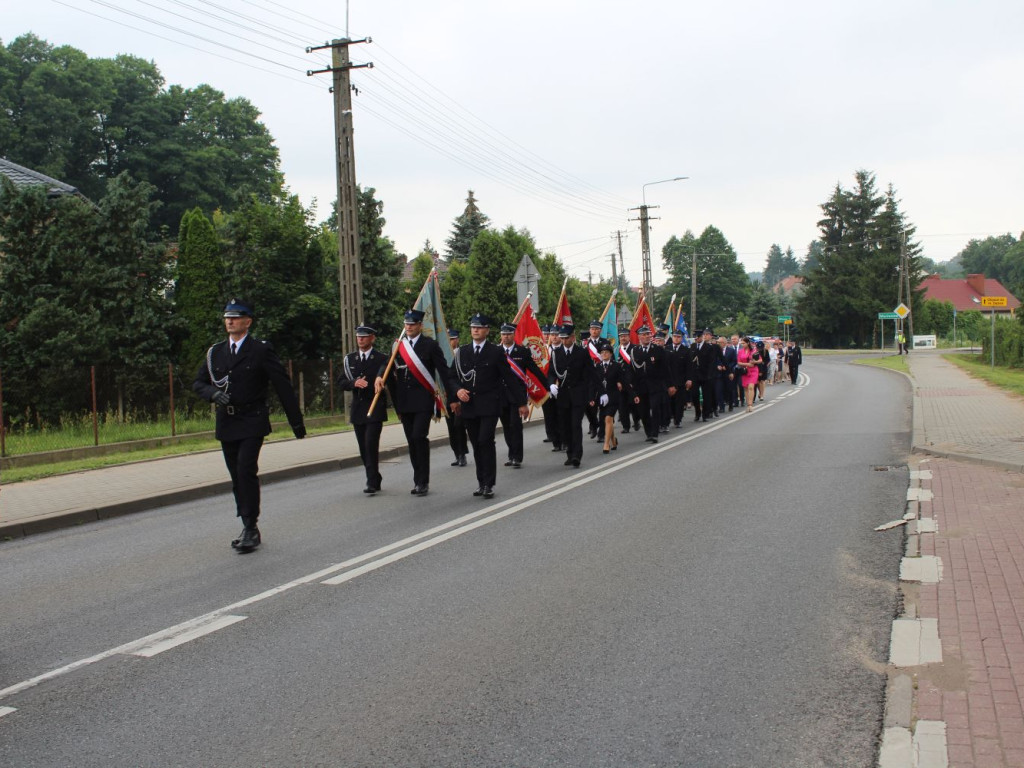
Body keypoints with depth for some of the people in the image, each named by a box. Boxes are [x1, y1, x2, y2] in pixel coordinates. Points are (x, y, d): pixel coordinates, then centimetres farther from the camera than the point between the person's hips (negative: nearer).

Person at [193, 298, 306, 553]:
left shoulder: (261, 350, -3)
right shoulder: (215, 352, 11)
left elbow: (282, 385, -3)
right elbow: (198, 383, 14)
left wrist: (296, 421, -4)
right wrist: (212, 393, -10)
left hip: (252, 421, -5)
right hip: (226, 423, 5)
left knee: (246, 470, -18)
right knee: (237, 477, 9)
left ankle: (251, 527, -12)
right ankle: (248, 528, 19)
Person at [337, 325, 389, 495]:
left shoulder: (382, 359, 0)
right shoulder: (349, 359, 11)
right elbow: (341, 382, 7)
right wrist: (354, 383, -12)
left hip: (375, 408, -5)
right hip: (357, 409, 5)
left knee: (371, 445, -15)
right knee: (364, 448, 8)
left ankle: (372, 482, -12)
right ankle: (374, 480, 20)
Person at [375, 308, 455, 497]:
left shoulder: (430, 345, -2)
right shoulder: (398, 345, 11)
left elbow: (444, 372, -3)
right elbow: (389, 365, 8)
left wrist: (451, 398, -6)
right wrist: (379, 376, -15)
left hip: (423, 399, -5)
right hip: (404, 401, 5)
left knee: (419, 436, -15)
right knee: (411, 441, 9)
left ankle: (423, 481, -7)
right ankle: (418, 480, 18)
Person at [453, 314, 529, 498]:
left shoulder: (496, 352, 0)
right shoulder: (462, 352, 10)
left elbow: (509, 378, 1)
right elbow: (454, 376, 11)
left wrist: (521, 402, 2)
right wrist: (458, 390, -11)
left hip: (489, 405, -4)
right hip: (469, 406, 4)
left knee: (486, 441, -13)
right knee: (476, 445, 7)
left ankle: (489, 484, -8)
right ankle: (481, 482, 17)